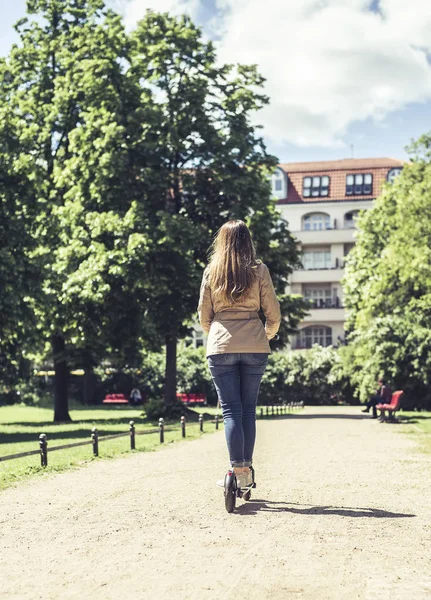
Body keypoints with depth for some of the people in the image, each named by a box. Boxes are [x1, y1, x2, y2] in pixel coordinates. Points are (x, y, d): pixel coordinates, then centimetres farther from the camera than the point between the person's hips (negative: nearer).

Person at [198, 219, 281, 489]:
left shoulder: (211, 271, 5)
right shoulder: (259, 270, 3)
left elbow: (204, 316, 9)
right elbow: (274, 314, 3)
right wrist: (268, 335, 23)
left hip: (221, 347, 0)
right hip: (255, 346, 0)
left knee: (231, 409, 1)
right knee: (249, 408, 11)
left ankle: (238, 471, -6)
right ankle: (247, 469, 13)